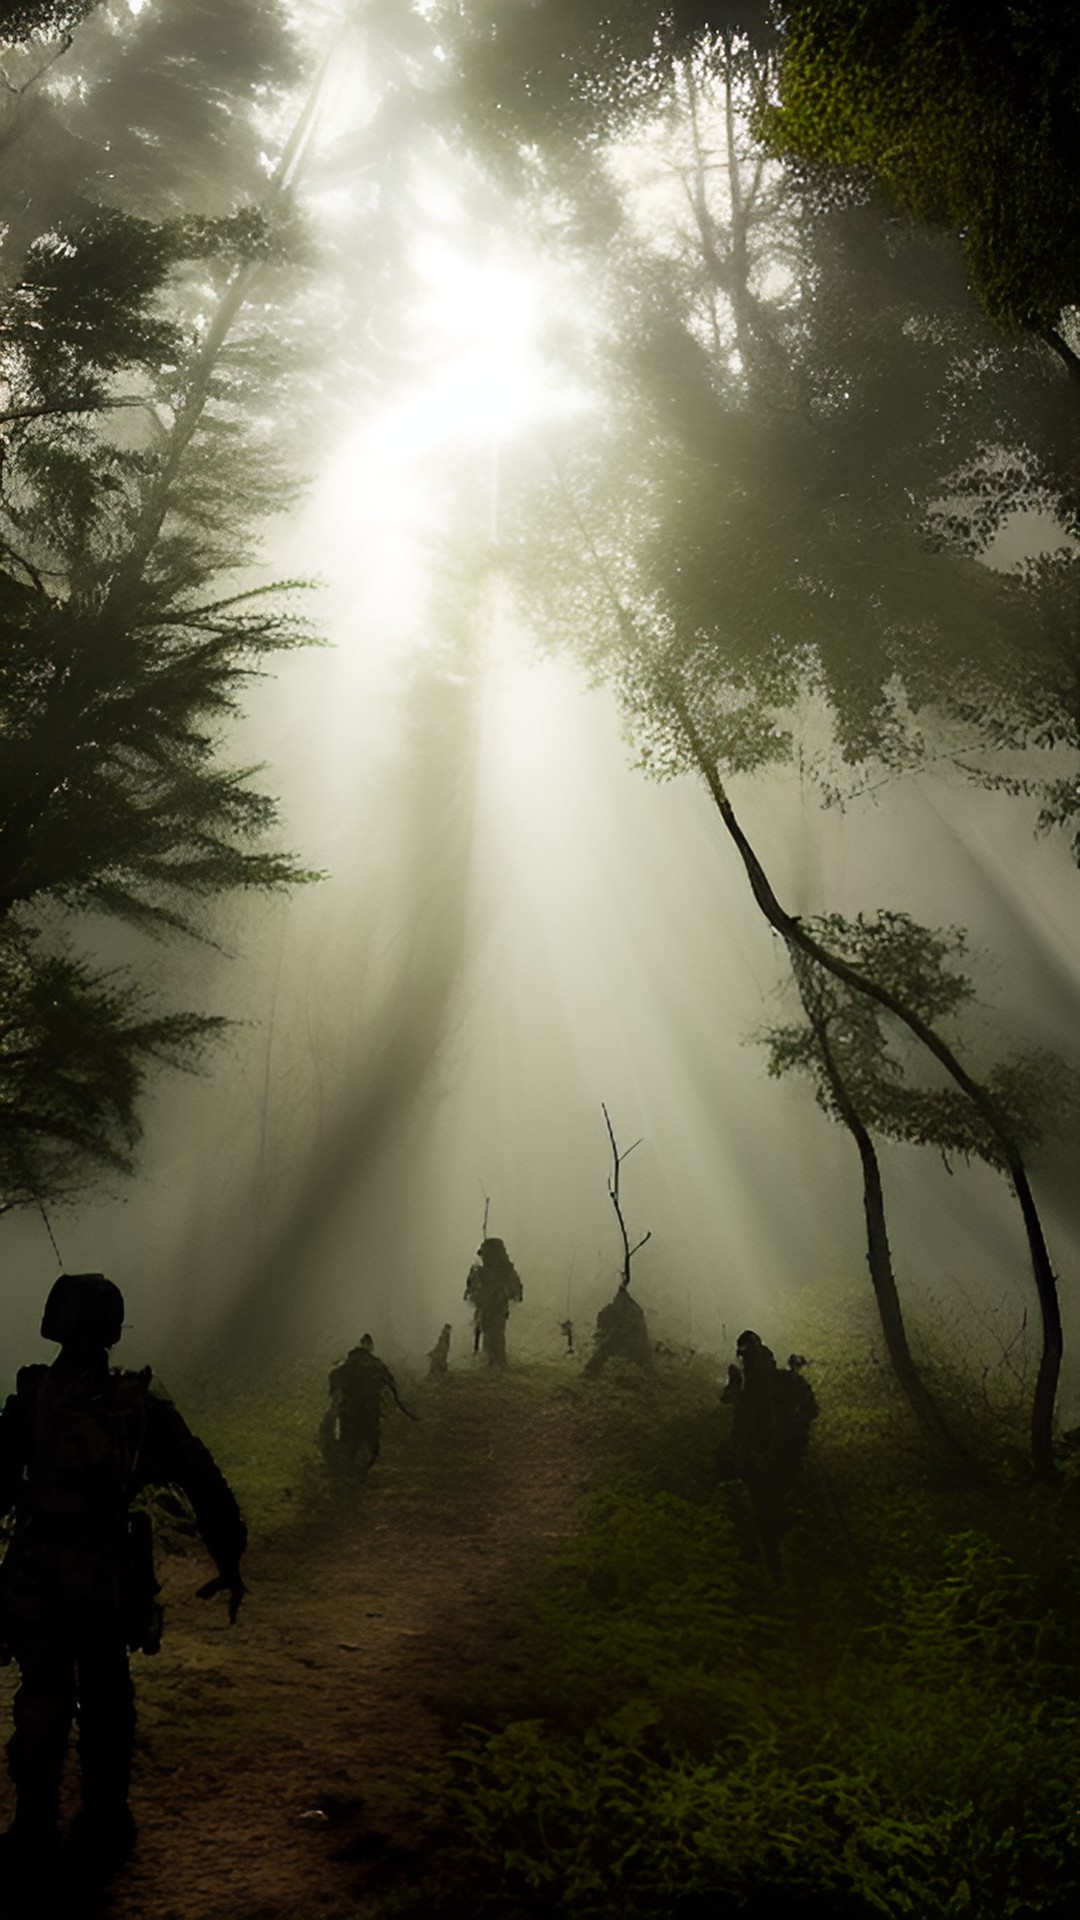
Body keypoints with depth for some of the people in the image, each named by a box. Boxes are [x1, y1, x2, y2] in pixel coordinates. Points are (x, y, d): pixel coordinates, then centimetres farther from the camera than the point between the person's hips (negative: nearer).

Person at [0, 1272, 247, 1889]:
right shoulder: (142, 1405, -5)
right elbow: (206, 1484, -3)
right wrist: (230, 1563, 6)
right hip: (110, 1579, 0)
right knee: (106, 1703, 16)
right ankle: (103, 1833, 24)